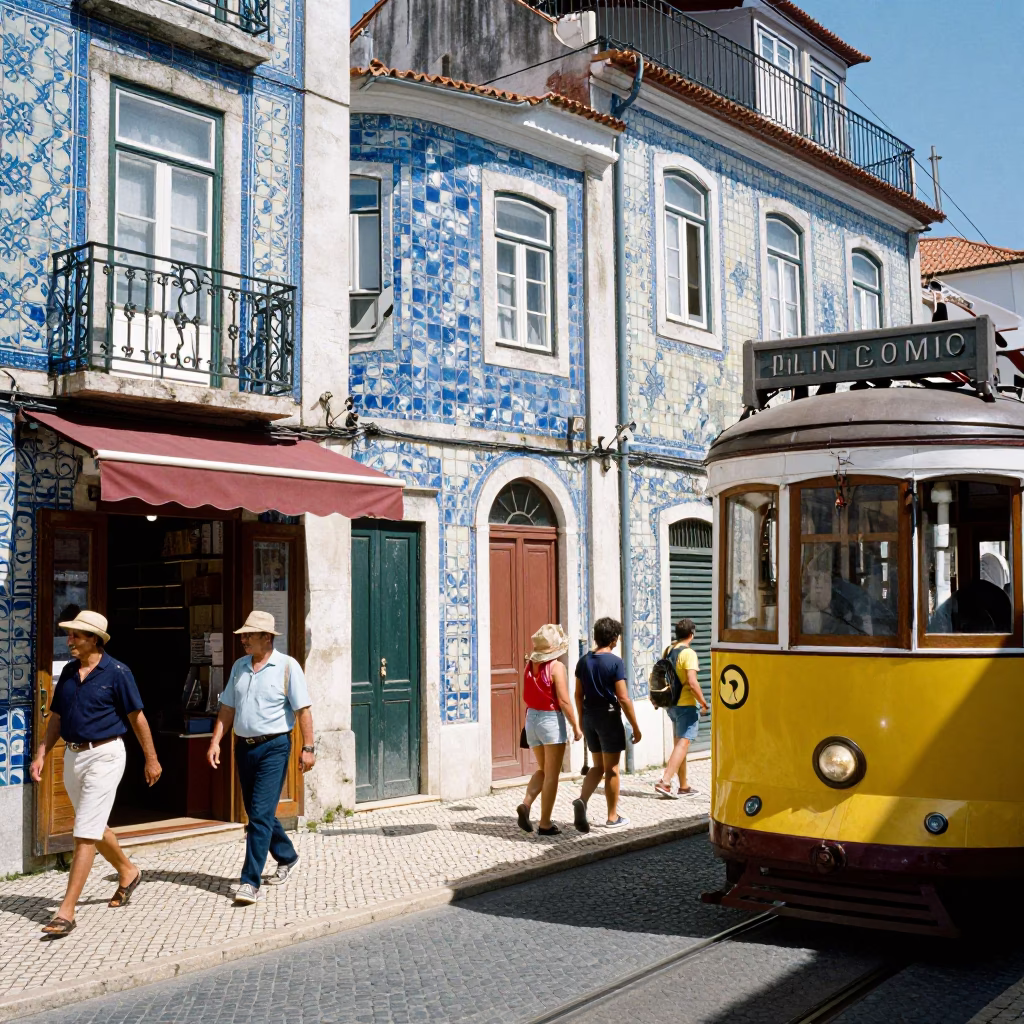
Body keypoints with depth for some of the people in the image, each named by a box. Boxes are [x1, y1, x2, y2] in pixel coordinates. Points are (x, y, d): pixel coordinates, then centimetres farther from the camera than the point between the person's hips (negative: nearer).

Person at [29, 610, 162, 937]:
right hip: (73, 755, 7)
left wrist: (151, 759, -1)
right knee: (94, 827, 20)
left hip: (104, 755, -7)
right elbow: (57, 717, 14)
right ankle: (128, 873, 43)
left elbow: (137, 718, -6)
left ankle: (66, 911, -8)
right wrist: (41, 755, 4)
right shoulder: (68, 672, 7)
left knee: (85, 833, -10)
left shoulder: (117, 673, -11)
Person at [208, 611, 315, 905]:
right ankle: (286, 857, 36)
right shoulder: (239, 667, 10)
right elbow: (227, 708, 13)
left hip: (274, 747, -7)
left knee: (260, 814, -11)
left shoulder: (287, 666, -8)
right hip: (244, 746, 7)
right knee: (256, 812, 15)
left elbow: (303, 710, -9)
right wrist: (215, 741, 4)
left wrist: (308, 748, -14)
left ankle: (250, 882, -9)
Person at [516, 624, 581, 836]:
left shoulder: (530, 665, 4)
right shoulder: (556, 667, -14)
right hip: (551, 719, -6)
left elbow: (526, 697, 11)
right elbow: (563, 701, -16)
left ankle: (526, 804, -1)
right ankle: (545, 823, 6)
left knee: (543, 770, 20)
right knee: (551, 774, 3)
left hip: (531, 718, 6)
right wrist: (575, 726, -9)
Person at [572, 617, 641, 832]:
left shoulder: (584, 661, 4)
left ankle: (582, 800, -7)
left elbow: (578, 695, 9)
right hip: (609, 717, -6)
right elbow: (623, 698, -16)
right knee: (611, 768, 6)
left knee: (598, 766, 16)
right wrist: (635, 726, -9)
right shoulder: (615, 662, -14)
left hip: (589, 717, 6)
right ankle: (613, 817, 15)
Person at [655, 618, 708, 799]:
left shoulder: (668, 650, 8)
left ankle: (683, 786, 22)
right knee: (683, 744, -8)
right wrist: (703, 702, -11)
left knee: (679, 743, 15)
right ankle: (664, 782, -19)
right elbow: (692, 683, -22)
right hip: (686, 704, -8)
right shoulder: (689, 653, -15)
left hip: (671, 704, 8)